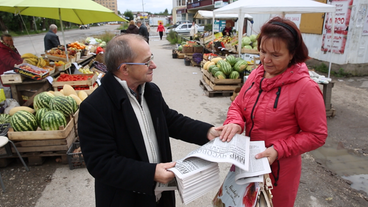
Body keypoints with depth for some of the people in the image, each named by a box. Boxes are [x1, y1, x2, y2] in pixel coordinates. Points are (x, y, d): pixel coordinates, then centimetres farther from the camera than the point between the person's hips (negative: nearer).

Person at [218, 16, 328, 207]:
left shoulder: (305, 88, -21)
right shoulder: (256, 75, -4)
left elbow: (316, 135, -15)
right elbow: (237, 105, 5)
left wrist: (278, 150, -24)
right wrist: (235, 123, -17)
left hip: (279, 169, -5)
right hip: (248, 162, 6)